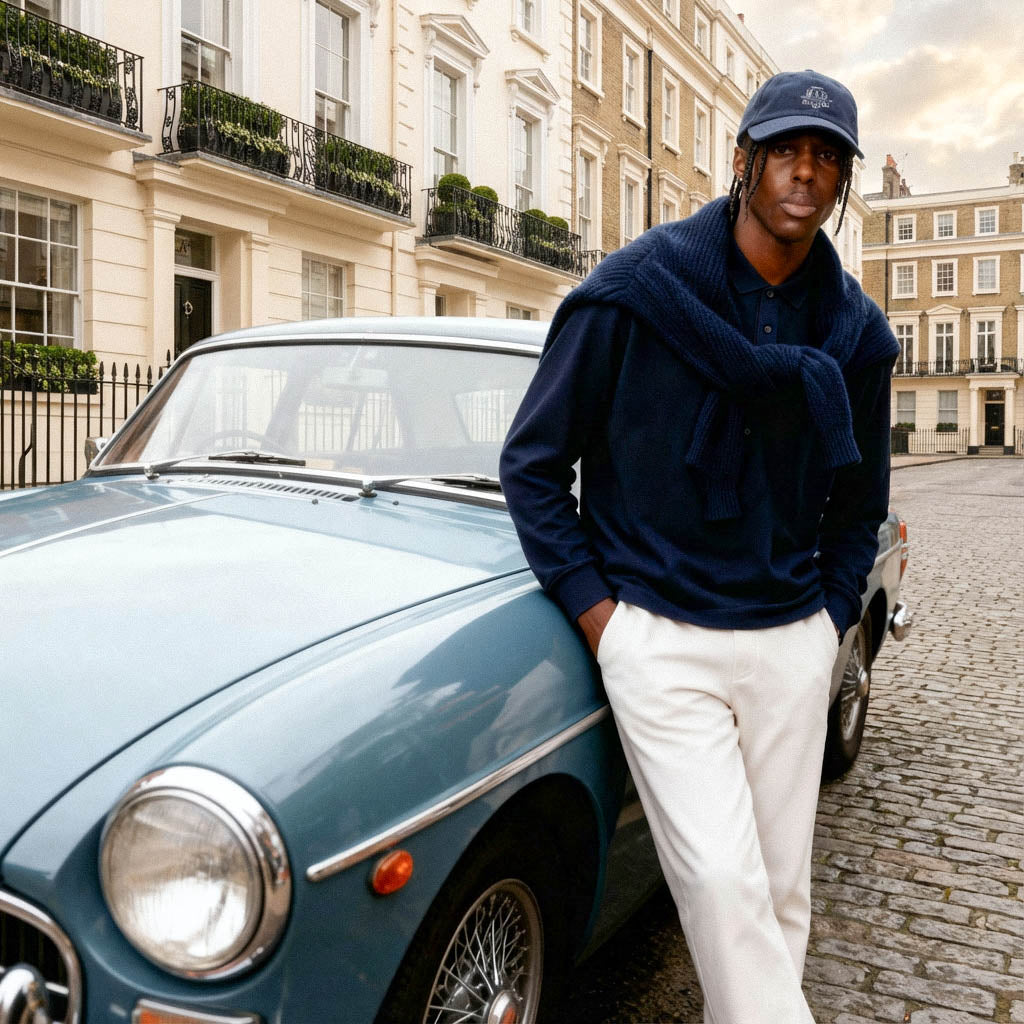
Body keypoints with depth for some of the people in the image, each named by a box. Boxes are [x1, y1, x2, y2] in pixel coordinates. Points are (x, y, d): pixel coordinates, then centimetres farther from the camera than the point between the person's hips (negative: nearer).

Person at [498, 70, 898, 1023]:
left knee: (781, 885, 11)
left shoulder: (854, 332, 5)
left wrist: (829, 616, 7)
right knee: (721, 881, -9)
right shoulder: (633, 289, -8)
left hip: (791, 643, 4)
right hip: (658, 639, -4)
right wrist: (596, 611, -8)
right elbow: (532, 461, -3)